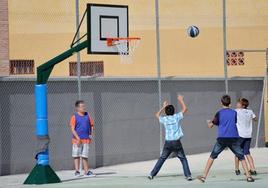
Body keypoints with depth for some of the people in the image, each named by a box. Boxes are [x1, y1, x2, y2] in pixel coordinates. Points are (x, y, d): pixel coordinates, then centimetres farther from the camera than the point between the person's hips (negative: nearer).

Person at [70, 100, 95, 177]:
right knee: (76, 156, 3)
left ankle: (87, 171, 10)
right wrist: (78, 138, -17)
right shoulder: (74, 117, -5)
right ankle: (77, 171, 9)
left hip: (86, 139, 3)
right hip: (77, 140, -3)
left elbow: (91, 125, 17)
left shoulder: (87, 116, 7)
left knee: (85, 156, 6)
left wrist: (90, 134, 3)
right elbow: (72, 129, -9)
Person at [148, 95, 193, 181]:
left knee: (162, 159, 13)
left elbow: (157, 115, 26)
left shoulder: (164, 119, 4)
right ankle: (188, 175, -3)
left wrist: (163, 107, 32)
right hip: (177, 142, -2)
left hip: (168, 142, 2)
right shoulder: (176, 117, -2)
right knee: (183, 159, 8)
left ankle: (152, 174, 11)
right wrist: (181, 100, 21)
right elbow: (184, 109, 11)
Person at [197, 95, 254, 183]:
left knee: (212, 157, 11)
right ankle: (248, 176, -2)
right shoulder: (234, 113, 5)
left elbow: (211, 126, 6)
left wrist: (209, 122, 29)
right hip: (234, 138, 1)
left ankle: (204, 176, 8)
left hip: (222, 139, -1)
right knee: (241, 157, 9)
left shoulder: (219, 113, 1)